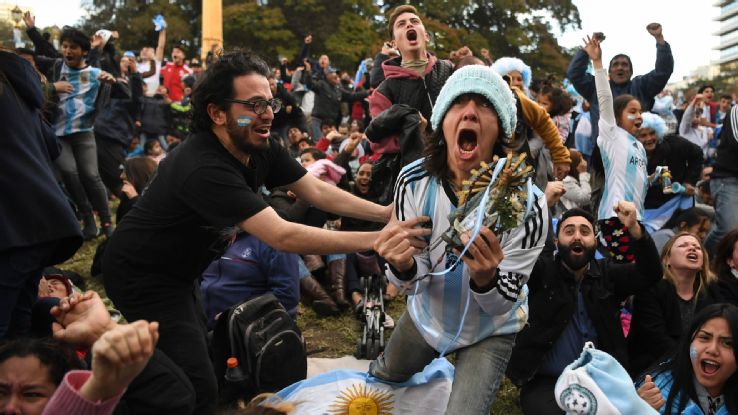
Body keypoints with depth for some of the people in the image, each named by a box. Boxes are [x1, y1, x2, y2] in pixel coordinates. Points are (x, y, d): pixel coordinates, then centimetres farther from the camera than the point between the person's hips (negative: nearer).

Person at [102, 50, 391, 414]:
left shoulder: (261, 149, -9)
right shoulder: (204, 167, -36)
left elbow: (318, 192, -5)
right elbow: (282, 237, -41)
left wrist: (387, 213, -15)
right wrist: (375, 240, -41)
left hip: (177, 269, 9)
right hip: (141, 274, -9)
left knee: (203, 354, 24)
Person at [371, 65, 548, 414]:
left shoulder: (527, 203, -33)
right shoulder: (414, 180, -26)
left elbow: (502, 304, -24)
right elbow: (413, 282, -17)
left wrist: (486, 279, -48)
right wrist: (403, 267, -41)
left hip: (490, 330, -3)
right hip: (428, 314, 3)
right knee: (390, 374, 30)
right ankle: (376, 368, 66)